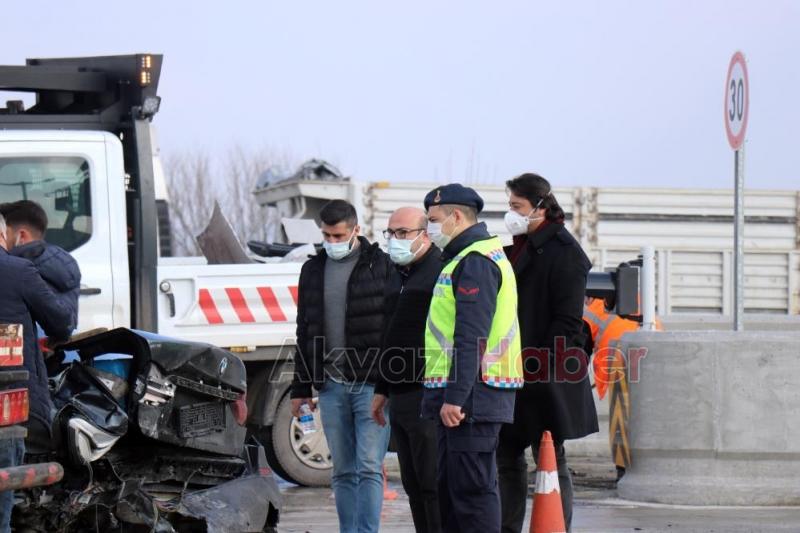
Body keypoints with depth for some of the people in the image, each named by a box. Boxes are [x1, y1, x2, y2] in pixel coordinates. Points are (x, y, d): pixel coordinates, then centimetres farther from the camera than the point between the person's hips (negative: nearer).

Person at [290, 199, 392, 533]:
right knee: (343, 472, 7)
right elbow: (304, 331, 20)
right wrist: (300, 387, 17)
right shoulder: (313, 270, 14)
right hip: (331, 385, 5)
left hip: (372, 384, -5)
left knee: (369, 467, -10)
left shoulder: (381, 265, -2)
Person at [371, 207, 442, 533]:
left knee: (433, 485, -10)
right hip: (401, 398, 10)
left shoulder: (439, 271, -10)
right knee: (414, 486, 10)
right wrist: (382, 390, 28)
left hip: (427, 396, -9)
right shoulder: (398, 276, 20)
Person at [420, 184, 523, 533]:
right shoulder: (469, 258, 22)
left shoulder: (475, 262, -12)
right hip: (461, 397, 11)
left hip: (471, 397, -11)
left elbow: (472, 339, -21)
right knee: (450, 487, 14)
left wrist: (455, 397, -24)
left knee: (473, 488, -10)